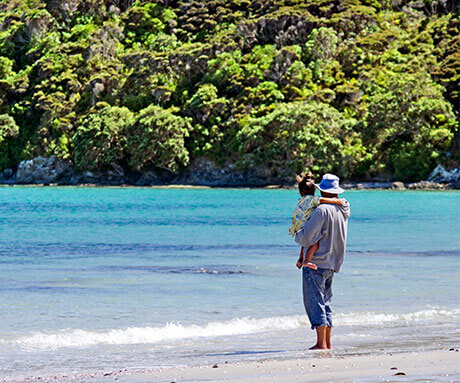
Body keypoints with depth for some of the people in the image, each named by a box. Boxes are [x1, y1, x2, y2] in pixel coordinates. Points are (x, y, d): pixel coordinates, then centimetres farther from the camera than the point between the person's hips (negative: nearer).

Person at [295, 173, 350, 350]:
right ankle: (327, 342, 15)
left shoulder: (322, 210, -18)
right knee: (325, 303, 15)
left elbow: (307, 238, -19)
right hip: (332, 263, 8)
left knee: (315, 302, -6)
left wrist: (297, 235, 3)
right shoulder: (343, 211, 9)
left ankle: (321, 343, -9)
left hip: (316, 262, -8)